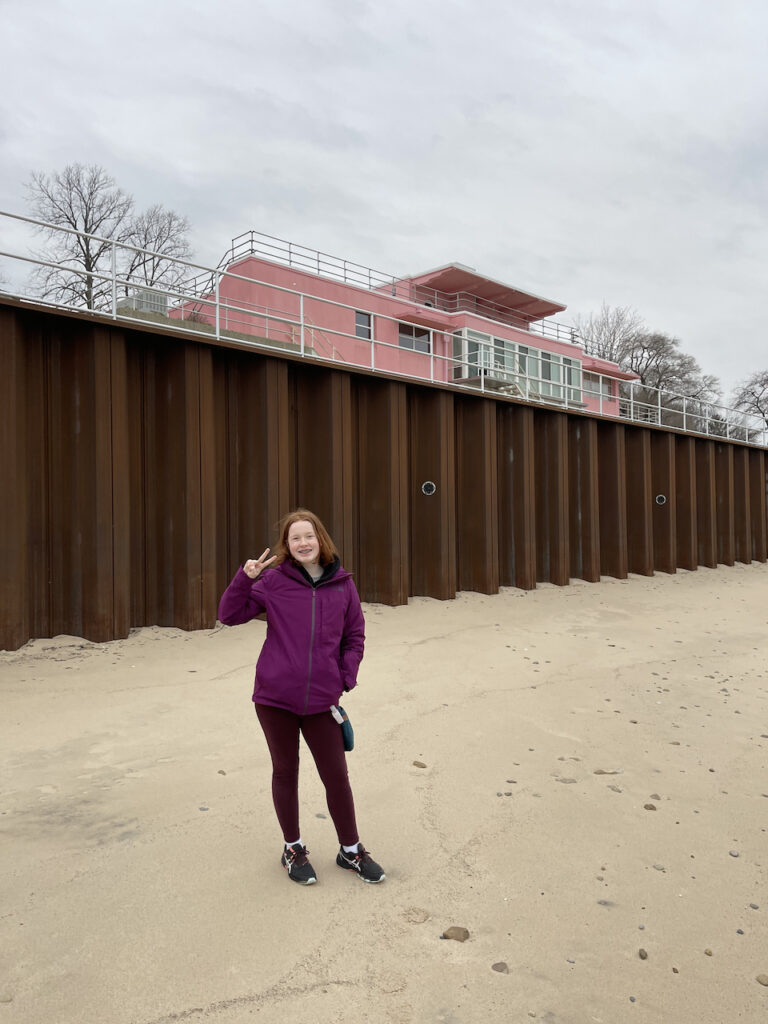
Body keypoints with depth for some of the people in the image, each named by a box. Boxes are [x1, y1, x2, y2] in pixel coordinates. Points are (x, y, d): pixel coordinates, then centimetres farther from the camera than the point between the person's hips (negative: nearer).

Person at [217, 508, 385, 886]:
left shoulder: (342, 583, 0)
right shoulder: (273, 580, -5)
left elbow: (354, 636, 8)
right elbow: (229, 614, -3)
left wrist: (346, 679, -1)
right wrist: (245, 578, -16)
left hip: (321, 700, 1)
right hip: (275, 697, -1)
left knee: (336, 775, 10)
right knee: (285, 772, 15)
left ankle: (350, 849, 33)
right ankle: (293, 848, 36)